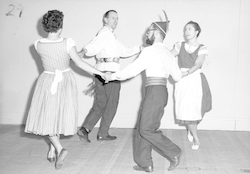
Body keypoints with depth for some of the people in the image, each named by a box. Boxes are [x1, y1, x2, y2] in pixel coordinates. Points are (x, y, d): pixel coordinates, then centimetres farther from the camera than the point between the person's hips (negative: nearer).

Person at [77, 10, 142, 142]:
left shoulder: (110, 36, 27)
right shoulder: (106, 32, -5)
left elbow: (124, 52, 26)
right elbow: (94, 46, -22)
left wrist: (141, 48, 24)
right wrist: (84, 51, -42)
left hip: (100, 71, 9)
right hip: (110, 70, -9)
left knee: (99, 104, 10)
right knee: (111, 104, 2)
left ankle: (84, 129, 0)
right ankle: (103, 134, 10)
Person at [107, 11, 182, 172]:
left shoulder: (150, 50, -10)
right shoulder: (168, 52, 15)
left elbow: (132, 70, -11)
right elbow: (177, 76, 20)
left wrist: (113, 76, 1)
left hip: (154, 93, -9)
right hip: (161, 92, 9)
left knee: (147, 130, -4)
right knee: (142, 127, 11)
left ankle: (174, 153, 4)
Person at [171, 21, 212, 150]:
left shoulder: (202, 48, 2)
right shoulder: (180, 45, 9)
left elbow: (197, 65, -12)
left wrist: (186, 73, -29)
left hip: (195, 80, -1)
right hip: (182, 81, 2)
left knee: (194, 109, -6)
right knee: (185, 109, -1)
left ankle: (191, 128, 27)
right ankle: (196, 139, 18)